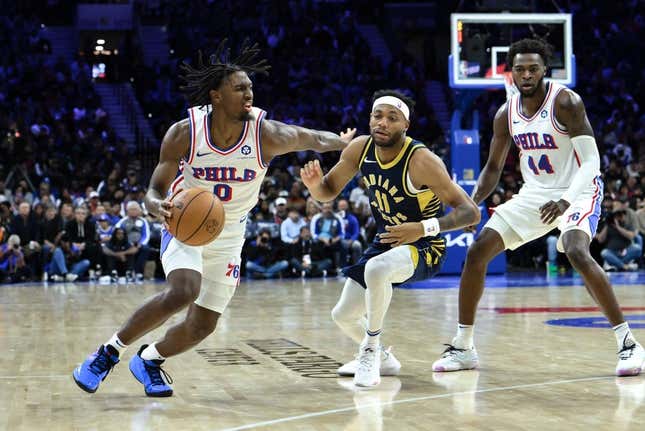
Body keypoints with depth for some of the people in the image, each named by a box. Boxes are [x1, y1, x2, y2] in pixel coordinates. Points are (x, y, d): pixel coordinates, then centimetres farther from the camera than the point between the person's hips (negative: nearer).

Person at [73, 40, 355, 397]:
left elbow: (311, 138, -19)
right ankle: (109, 351, -13)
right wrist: (159, 206, -35)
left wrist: (340, 142, -34)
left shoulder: (265, 133, -19)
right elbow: (155, 190, -17)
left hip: (228, 236, 3)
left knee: (202, 326, 3)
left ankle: (149, 360, 33)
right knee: (183, 291, -31)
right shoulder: (185, 133, -20)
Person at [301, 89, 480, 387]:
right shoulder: (360, 149, -10)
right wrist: (314, 184, -21)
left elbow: (470, 213, -28)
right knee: (343, 315, 10)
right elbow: (328, 192, 4)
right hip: (387, 241, 7)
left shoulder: (422, 161, -28)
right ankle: (382, 359, 39)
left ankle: (371, 348, -17)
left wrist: (425, 227, -42)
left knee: (376, 269, -39)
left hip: (423, 248, -7)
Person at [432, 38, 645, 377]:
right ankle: (463, 347, 9)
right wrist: (472, 203, -5)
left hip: (578, 191, -6)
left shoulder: (566, 102, -18)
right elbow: (493, 167, 11)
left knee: (577, 253, -34)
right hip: (534, 194, 6)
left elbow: (592, 161, -23)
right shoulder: (506, 114, 0)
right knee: (477, 251, -3)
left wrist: (565, 201, -38)